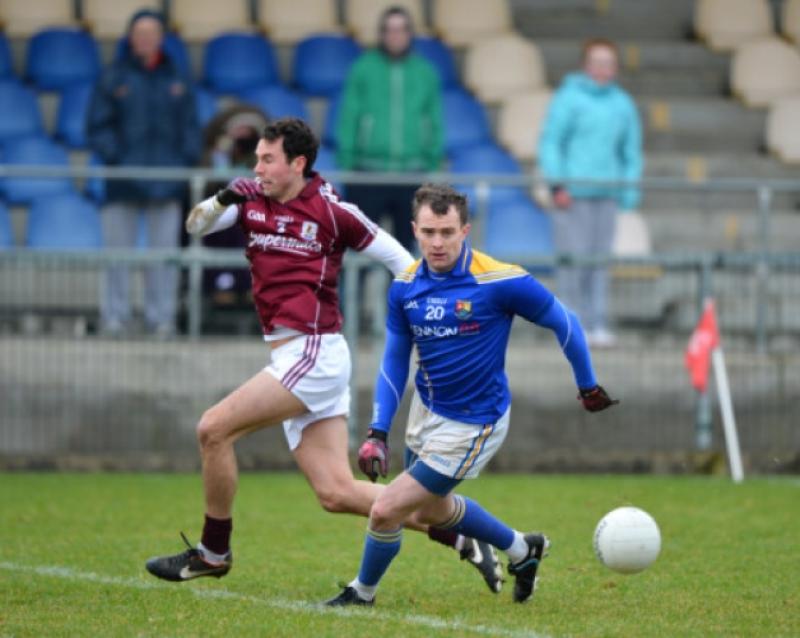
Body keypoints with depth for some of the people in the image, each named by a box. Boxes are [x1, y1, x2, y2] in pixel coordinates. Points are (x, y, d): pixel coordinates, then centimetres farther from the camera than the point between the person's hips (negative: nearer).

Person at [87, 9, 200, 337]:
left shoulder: (177, 80, 11)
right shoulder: (113, 78, 4)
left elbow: (190, 126, 13)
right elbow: (97, 127, 2)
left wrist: (186, 160, -2)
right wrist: (115, 158, -10)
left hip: (166, 184, 2)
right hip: (122, 184, -2)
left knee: (164, 250, 1)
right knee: (118, 250, -2)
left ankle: (161, 316, 4)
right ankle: (114, 316, 3)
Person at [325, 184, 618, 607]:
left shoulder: (500, 282, -23)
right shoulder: (405, 287, -7)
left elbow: (564, 324, -9)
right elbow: (394, 361, 4)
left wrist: (588, 386, 3)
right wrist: (378, 432, -4)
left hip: (472, 425, -7)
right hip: (425, 411, 7)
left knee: (387, 510, -9)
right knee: (432, 509, 26)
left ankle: (362, 593, 20)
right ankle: (521, 550, 49)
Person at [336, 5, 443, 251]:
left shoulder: (425, 73, 6)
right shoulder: (363, 69, 0)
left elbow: (436, 124, 9)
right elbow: (348, 120, 0)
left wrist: (433, 166, 4)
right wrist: (345, 165, -5)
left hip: (412, 175, 2)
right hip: (368, 174, -2)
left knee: (406, 240, 7)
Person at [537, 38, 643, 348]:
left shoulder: (623, 104, 11)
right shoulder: (568, 98, -2)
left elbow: (631, 153, 16)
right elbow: (549, 142, -4)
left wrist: (629, 193, 9)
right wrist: (558, 185, -11)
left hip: (606, 195, 4)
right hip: (573, 193, -4)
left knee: (600, 258, 3)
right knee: (574, 256, -7)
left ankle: (597, 325, 6)